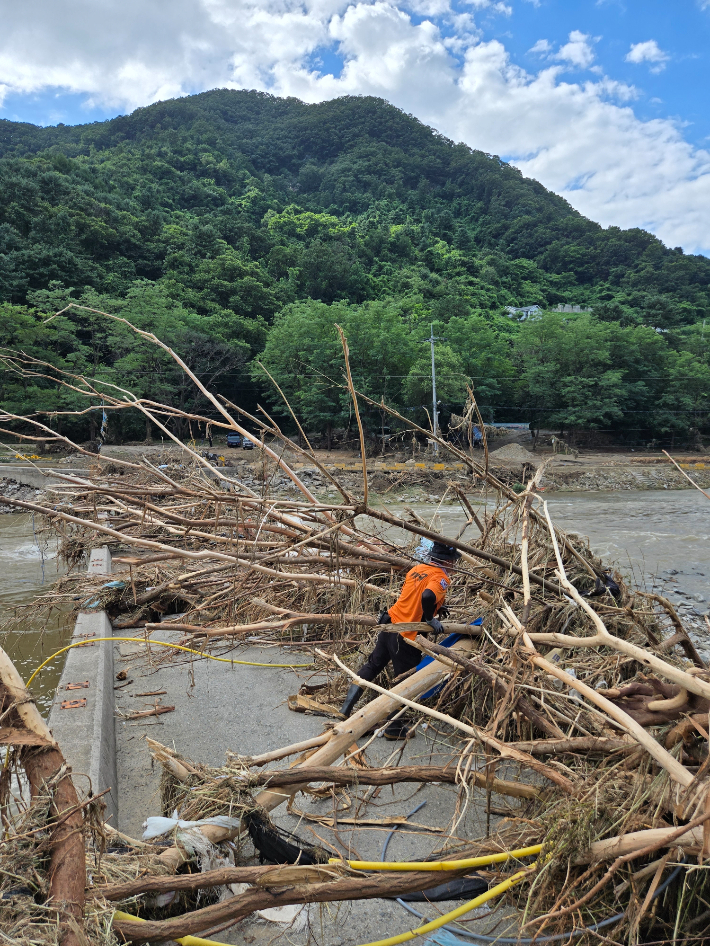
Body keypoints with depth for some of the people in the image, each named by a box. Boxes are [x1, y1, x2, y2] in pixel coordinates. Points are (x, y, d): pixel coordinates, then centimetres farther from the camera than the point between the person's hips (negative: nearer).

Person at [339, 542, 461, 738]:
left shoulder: (417, 568, 9)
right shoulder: (441, 578, -13)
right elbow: (427, 596, -32)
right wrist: (430, 619, -17)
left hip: (390, 622, 7)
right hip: (406, 636, -7)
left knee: (372, 665, 20)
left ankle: (346, 709, 23)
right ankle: (393, 728, 19)